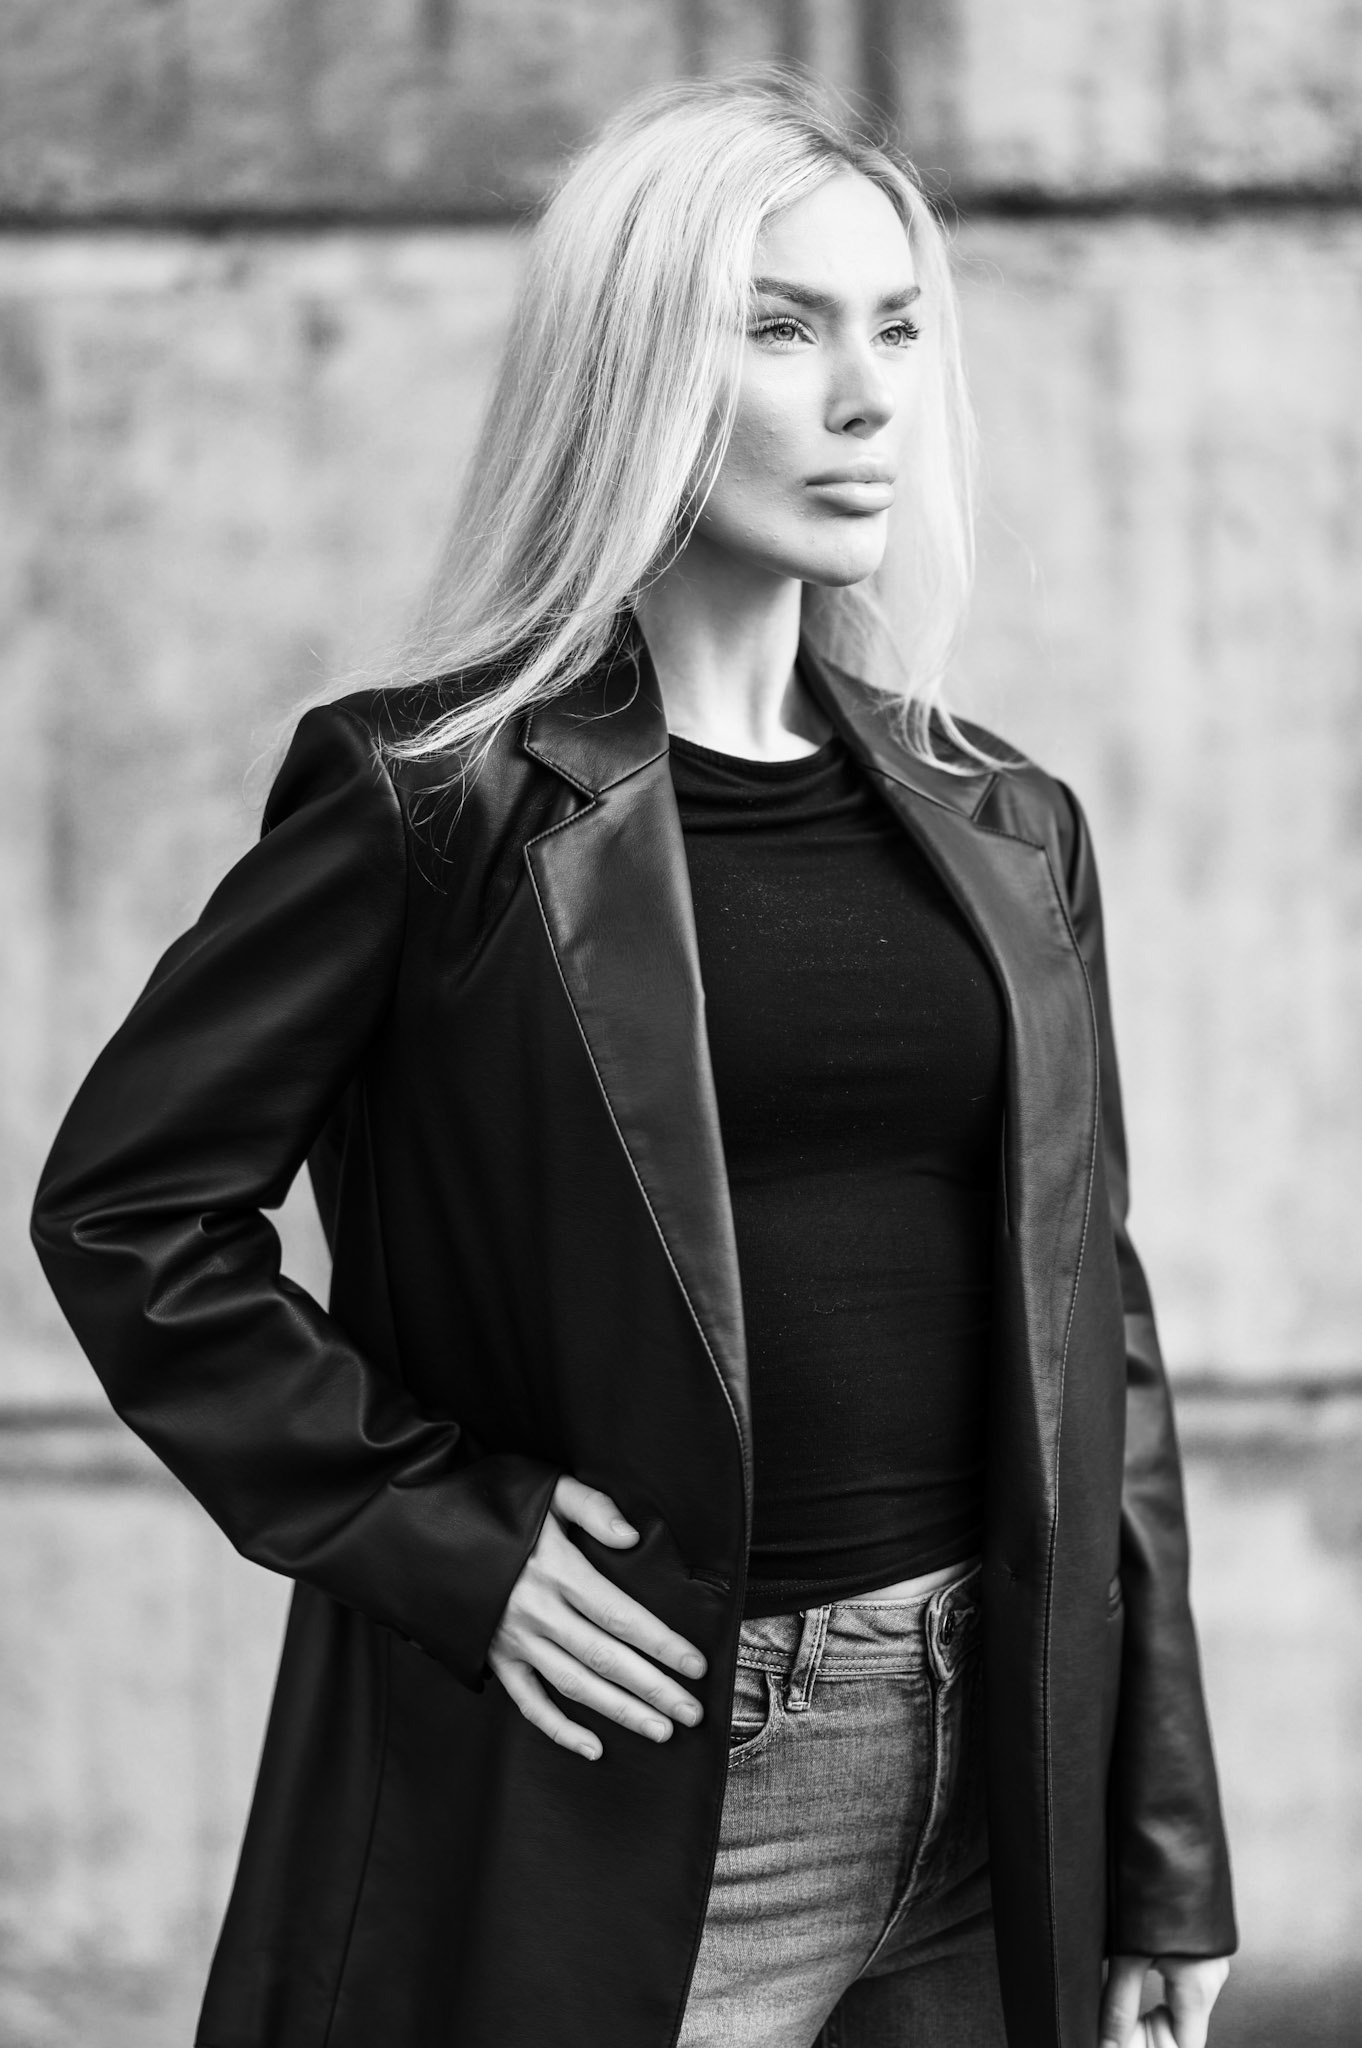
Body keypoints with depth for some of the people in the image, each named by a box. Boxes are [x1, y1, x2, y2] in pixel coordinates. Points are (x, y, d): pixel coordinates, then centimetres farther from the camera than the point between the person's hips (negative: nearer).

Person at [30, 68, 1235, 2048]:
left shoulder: (1005, 832, 10)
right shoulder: (430, 798, -5)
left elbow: (1091, 1341, 11)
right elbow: (125, 1206, -5)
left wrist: (1165, 1864, 9)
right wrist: (439, 1539, -12)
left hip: (981, 1812, 5)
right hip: (593, 1819, -4)